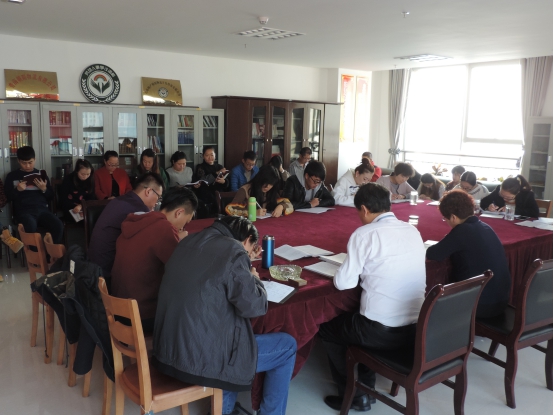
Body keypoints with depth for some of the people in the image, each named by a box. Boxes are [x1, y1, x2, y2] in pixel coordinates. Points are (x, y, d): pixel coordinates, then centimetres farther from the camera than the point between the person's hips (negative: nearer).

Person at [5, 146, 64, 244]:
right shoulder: (12, 176, 13)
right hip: (23, 210, -2)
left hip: (42, 209, 2)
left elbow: (51, 197, 18)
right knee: (31, 228, -37)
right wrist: (17, 190, -7)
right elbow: (7, 197, 9)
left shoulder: (41, 174, 19)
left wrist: (44, 189, -2)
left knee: (58, 226, -28)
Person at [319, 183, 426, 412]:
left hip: (382, 331, -7)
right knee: (351, 319, 32)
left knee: (327, 329, 21)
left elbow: (343, 283, -10)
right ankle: (366, 387, 35)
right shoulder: (413, 231, 6)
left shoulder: (364, 233, -13)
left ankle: (353, 395, 26)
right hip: (416, 328, 7)